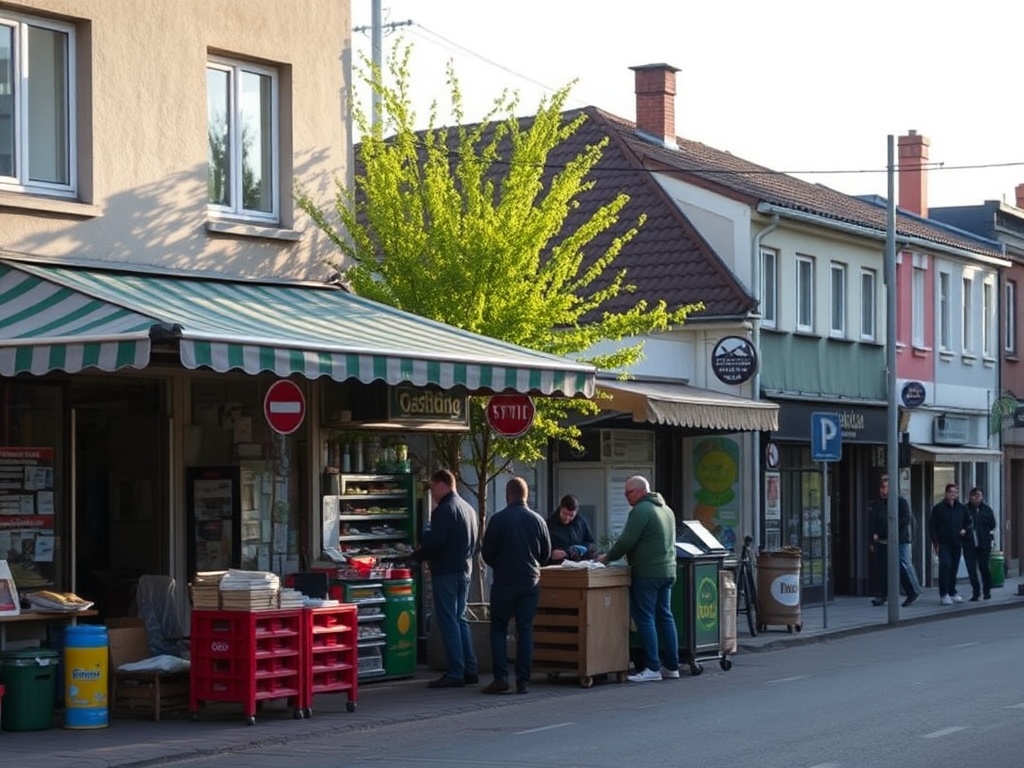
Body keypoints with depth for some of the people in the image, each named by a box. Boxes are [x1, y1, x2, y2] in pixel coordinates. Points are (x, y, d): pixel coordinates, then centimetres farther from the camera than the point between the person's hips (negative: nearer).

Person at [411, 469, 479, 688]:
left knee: (448, 621, -6)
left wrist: (416, 555, -5)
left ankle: (455, 674, -6)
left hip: (446, 572, -9)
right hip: (465, 570, 9)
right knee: (460, 619, 14)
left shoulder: (445, 510, -15)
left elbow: (435, 543, -21)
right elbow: (475, 543, 19)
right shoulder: (468, 508, 14)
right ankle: (470, 670, 14)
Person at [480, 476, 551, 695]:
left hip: (504, 582, -3)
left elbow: (487, 553, -5)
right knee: (525, 630, 6)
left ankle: (501, 677, -4)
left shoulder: (498, 519, -10)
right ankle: (523, 681, 2)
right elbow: (546, 553, 9)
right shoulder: (537, 520, 1)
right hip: (530, 582, 3)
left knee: (498, 629, 6)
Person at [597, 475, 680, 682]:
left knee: (645, 618, -6)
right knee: (665, 617, 12)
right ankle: (672, 666, 13)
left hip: (647, 572, -9)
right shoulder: (666, 510, 18)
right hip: (667, 570, 9)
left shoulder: (641, 510, -12)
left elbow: (626, 541, -16)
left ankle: (652, 668, -9)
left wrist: (608, 557, -2)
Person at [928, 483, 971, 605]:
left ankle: (952, 592, 19)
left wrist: (965, 530, 3)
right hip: (943, 544, -4)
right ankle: (944, 594, -11)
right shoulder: (938, 508, -2)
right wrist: (935, 542, -9)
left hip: (956, 544, 4)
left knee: (954, 568, 9)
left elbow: (968, 522, 25)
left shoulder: (961, 508, 10)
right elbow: (932, 526, -2)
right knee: (945, 565, -15)